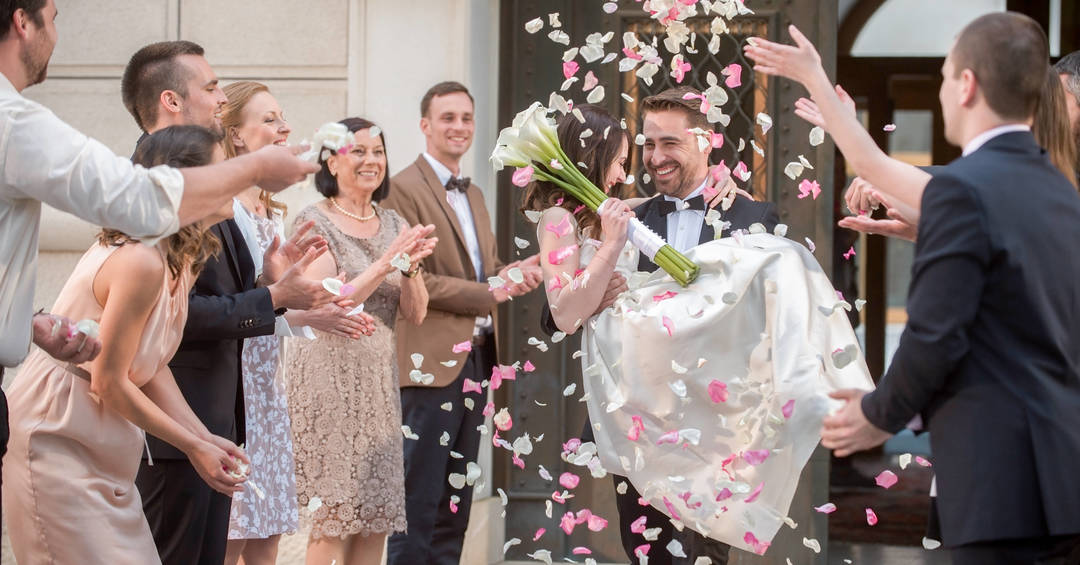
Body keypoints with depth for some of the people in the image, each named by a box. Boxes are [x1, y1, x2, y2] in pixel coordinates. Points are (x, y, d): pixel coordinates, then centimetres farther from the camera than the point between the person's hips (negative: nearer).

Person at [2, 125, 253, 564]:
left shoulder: (177, 259, 6)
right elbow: (109, 382, -20)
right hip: (55, 441, -9)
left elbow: (153, 369, 8)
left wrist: (206, 438, -1)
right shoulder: (141, 261, -24)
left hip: (98, 450, 9)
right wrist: (194, 446, -12)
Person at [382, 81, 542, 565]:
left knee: (456, 505, 13)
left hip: (475, 358, 9)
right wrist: (488, 293, -17)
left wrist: (515, 273, 1)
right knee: (419, 501, -7)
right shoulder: (403, 189, -9)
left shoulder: (473, 194, 19)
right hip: (431, 362, -9)